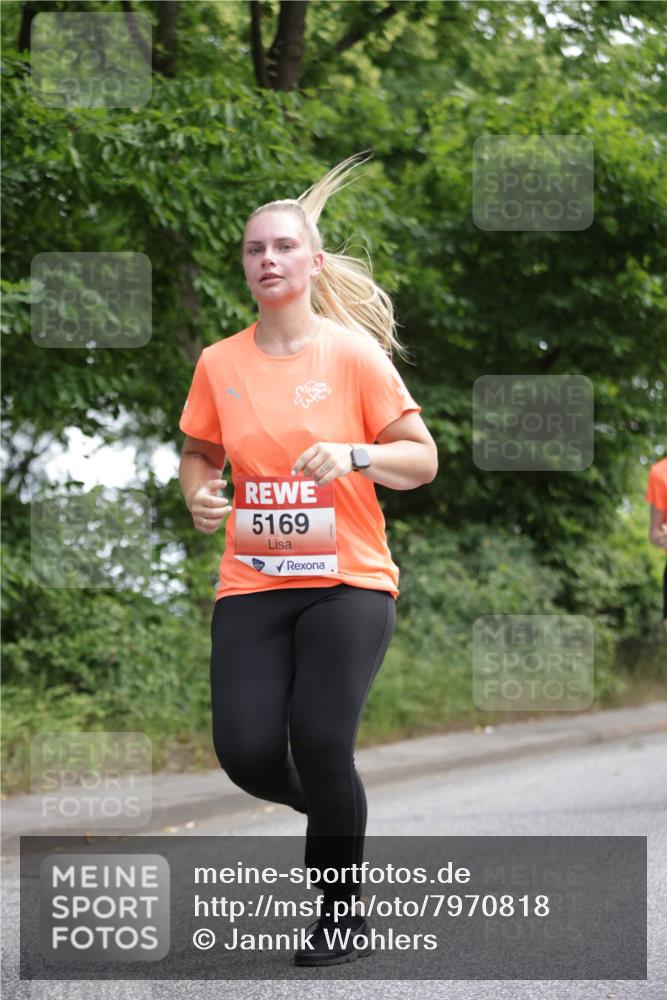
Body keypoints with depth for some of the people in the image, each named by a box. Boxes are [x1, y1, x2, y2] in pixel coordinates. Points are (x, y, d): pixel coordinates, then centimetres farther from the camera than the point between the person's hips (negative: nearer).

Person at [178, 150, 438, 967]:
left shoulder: (354, 354, -5)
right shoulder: (219, 364, 4)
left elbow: (422, 458, -3)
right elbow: (199, 451, 20)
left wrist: (352, 455, -21)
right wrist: (199, 493, -2)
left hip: (347, 582, -3)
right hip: (251, 586, 3)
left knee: (320, 745, -16)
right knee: (247, 754, -11)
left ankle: (341, 915, 7)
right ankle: (332, 811, 27)